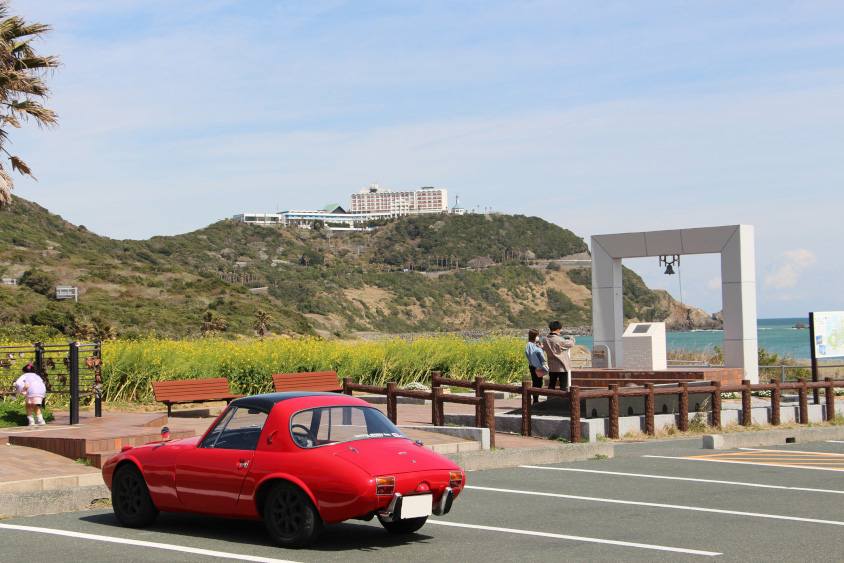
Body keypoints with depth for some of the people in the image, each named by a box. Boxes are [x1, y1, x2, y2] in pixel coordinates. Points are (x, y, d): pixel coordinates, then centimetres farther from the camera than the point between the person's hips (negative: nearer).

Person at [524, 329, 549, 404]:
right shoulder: (529, 345, -10)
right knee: (536, 383, -7)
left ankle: (536, 400, 15)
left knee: (539, 384, 10)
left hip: (539, 366, 9)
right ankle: (535, 401, -3)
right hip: (534, 367, -9)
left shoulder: (536, 345, 16)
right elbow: (533, 356, -17)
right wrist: (538, 366, -20)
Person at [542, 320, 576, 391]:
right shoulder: (560, 340, -21)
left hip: (551, 367, 6)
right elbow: (571, 343, -5)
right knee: (563, 386, 3)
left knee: (551, 385, 14)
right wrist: (571, 338, 19)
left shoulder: (545, 340, -4)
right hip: (562, 367, -6)